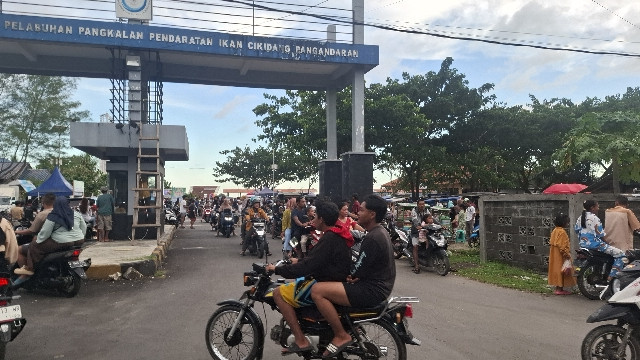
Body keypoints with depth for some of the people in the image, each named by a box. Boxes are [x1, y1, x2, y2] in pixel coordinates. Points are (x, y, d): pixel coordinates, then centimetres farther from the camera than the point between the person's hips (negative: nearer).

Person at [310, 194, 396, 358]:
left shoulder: (372, 238, -21)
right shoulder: (380, 232, 11)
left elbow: (357, 271, -17)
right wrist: (353, 275, 0)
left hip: (372, 290, -11)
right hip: (377, 284, 11)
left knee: (317, 290, -19)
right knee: (325, 284, 27)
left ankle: (341, 336, -8)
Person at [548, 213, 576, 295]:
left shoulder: (555, 230, 10)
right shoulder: (562, 232, -18)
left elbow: (551, 243, 15)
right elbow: (562, 246, -22)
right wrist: (567, 254, -16)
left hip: (555, 256, 9)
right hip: (561, 256, -9)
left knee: (557, 270, 13)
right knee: (562, 270, -2)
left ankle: (558, 288, 19)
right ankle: (560, 289, 2)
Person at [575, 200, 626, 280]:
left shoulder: (580, 217, 10)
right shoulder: (594, 218, -13)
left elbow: (576, 229, 19)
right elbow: (601, 234, -13)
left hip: (583, 243, 9)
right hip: (594, 243, -9)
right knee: (620, 254, -12)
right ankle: (611, 277, -18)